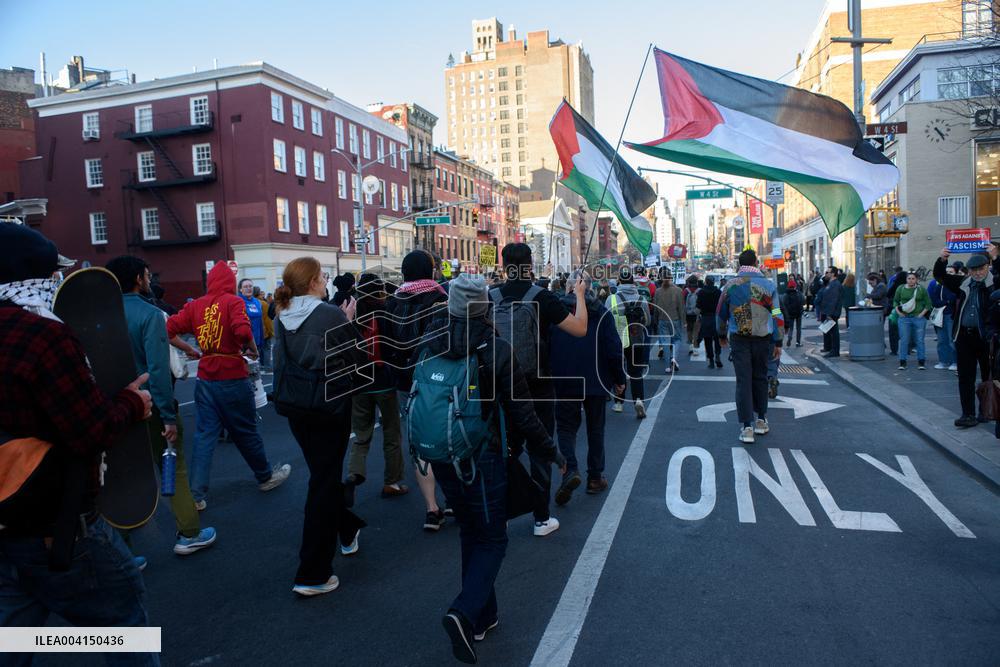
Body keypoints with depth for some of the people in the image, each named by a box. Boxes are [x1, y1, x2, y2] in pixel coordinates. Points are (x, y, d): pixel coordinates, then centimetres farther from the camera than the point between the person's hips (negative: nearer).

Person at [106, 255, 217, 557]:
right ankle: (189, 534, 19)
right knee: (174, 470, 10)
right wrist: (169, 416, -18)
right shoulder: (149, 314, -15)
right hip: (150, 406, -5)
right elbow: (158, 368, -21)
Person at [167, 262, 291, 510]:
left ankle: (196, 496, 8)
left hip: (205, 379, 4)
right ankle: (266, 476, 29)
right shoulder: (233, 301, -10)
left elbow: (169, 329, -3)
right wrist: (252, 349, -7)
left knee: (204, 435, 8)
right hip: (232, 378, -4)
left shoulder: (195, 305, 4)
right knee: (245, 431, 11)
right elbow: (242, 330, -26)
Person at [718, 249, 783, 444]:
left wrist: (722, 335, 25)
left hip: (739, 339, -1)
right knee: (760, 378, 15)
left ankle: (747, 427, -5)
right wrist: (778, 342, 6)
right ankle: (761, 420, 26)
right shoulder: (768, 285, -1)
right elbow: (777, 316, -1)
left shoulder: (730, 286, 0)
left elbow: (721, 313, 10)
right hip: (763, 339, 1)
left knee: (743, 381, 0)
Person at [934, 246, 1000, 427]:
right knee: (965, 377, 4)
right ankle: (969, 414, 9)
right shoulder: (963, 283, 10)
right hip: (964, 336, 4)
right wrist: (942, 260, -4)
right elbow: (940, 276, 12)